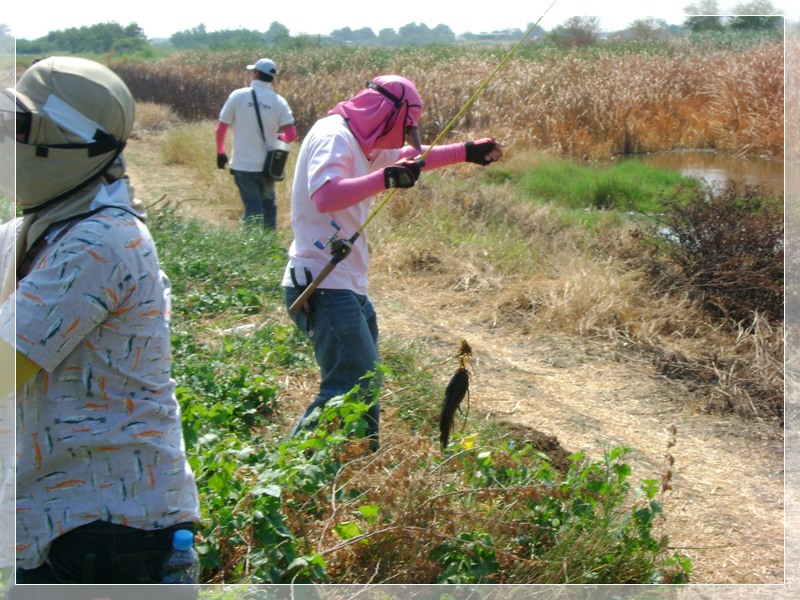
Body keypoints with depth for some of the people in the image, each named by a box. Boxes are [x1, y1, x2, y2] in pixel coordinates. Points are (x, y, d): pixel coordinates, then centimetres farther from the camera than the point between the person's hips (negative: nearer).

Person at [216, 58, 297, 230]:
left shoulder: (238, 95, -7)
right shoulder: (278, 101, -4)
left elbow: (221, 128, -4)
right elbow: (291, 135, -10)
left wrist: (220, 153, 12)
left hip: (243, 165, -2)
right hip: (267, 165, 2)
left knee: (253, 209, 0)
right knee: (268, 204, 20)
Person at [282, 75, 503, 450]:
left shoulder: (358, 141, 17)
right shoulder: (333, 136, -13)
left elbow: (409, 157, 34)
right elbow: (324, 196, -31)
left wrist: (466, 152, 35)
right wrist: (386, 178, -33)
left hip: (346, 284, 11)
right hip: (324, 283, -11)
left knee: (366, 380, 17)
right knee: (352, 384, -16)